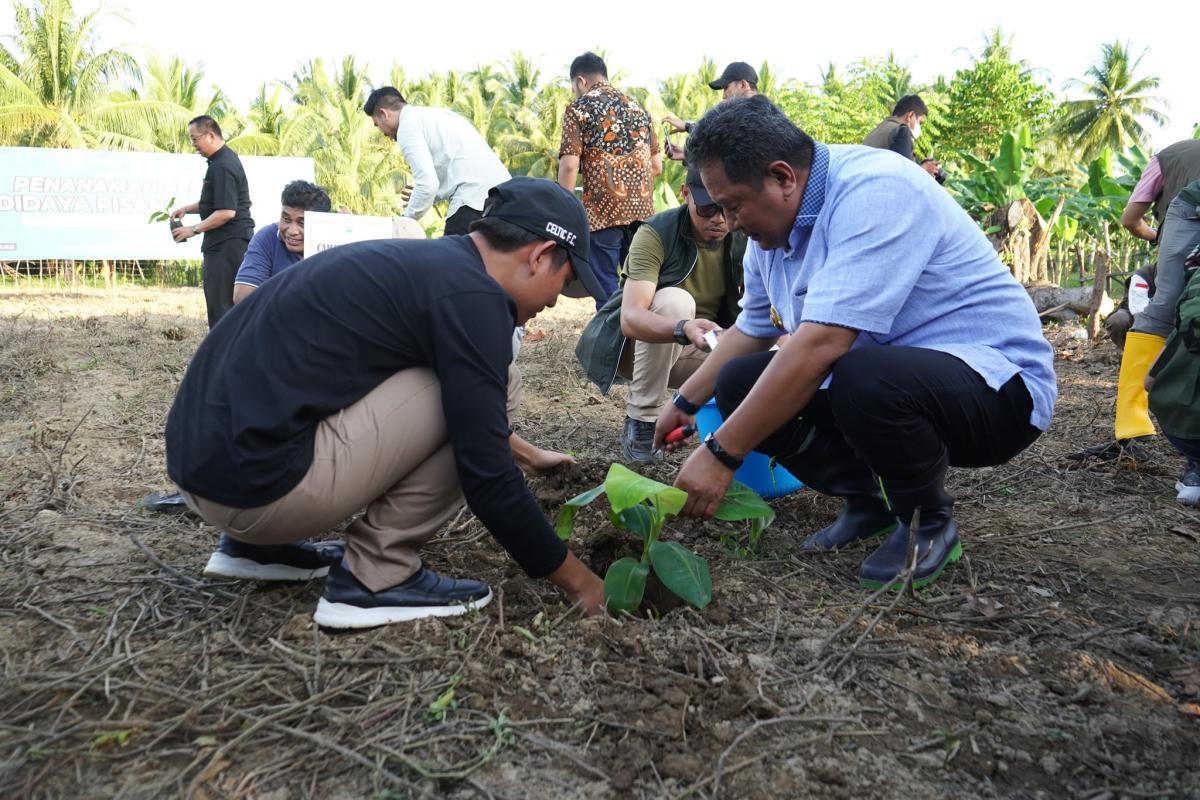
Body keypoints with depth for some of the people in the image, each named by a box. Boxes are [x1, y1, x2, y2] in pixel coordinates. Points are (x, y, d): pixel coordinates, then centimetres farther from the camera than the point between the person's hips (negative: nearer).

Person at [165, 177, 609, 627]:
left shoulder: (420, 262, 15)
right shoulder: (472, 296, -12)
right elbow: (485, 474, -12)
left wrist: (525, 453, 34)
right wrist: (576, 580, 0)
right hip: (256, 482, -9)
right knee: (463, 400, -6)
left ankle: (256, 542, 21)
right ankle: (376, 578, 0)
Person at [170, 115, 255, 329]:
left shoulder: (222, 166, -17)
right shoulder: (225, 159, 16)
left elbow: (226, 211, -24)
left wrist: (194, 229, -16)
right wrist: (187, 209, 15)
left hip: (226, 244, -11)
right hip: (227, 241, 11)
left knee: (221, 301, -9)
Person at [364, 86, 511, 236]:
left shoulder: (408, 126, -2)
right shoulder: (435, 114, 25)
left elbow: (427, 183, -13)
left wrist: (407, 219, 2)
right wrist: (420, 196, 23)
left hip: (475, 199, -9)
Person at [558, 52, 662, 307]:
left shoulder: (579, 108, 1)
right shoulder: (638, 108, 18)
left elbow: (569, 166, -8)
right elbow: (657, 165, 18)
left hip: (603, 211, -5)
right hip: (642, 209, 5)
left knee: (607, 290, 0)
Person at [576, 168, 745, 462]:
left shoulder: (744, 239, -10)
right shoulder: (655, 235, -25)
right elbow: (630, 318, -37)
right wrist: (684, 329, -56)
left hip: (703, 349, 4)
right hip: (641, 341, -4)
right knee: (674, 300, -35)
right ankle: (640, 421, -22)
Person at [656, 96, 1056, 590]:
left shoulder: (874, 190, -25)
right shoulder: (771, 228, 2)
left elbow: (822, 343, -34)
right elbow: (751, 330, 19)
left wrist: (721, 453, -32)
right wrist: (686, 402, 20)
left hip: (997, 382, -8)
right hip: (883, 374, 8)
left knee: (862, 379, -38)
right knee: (739, 383, -3)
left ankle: (928, 522, -7)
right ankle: (872, 500, 7)